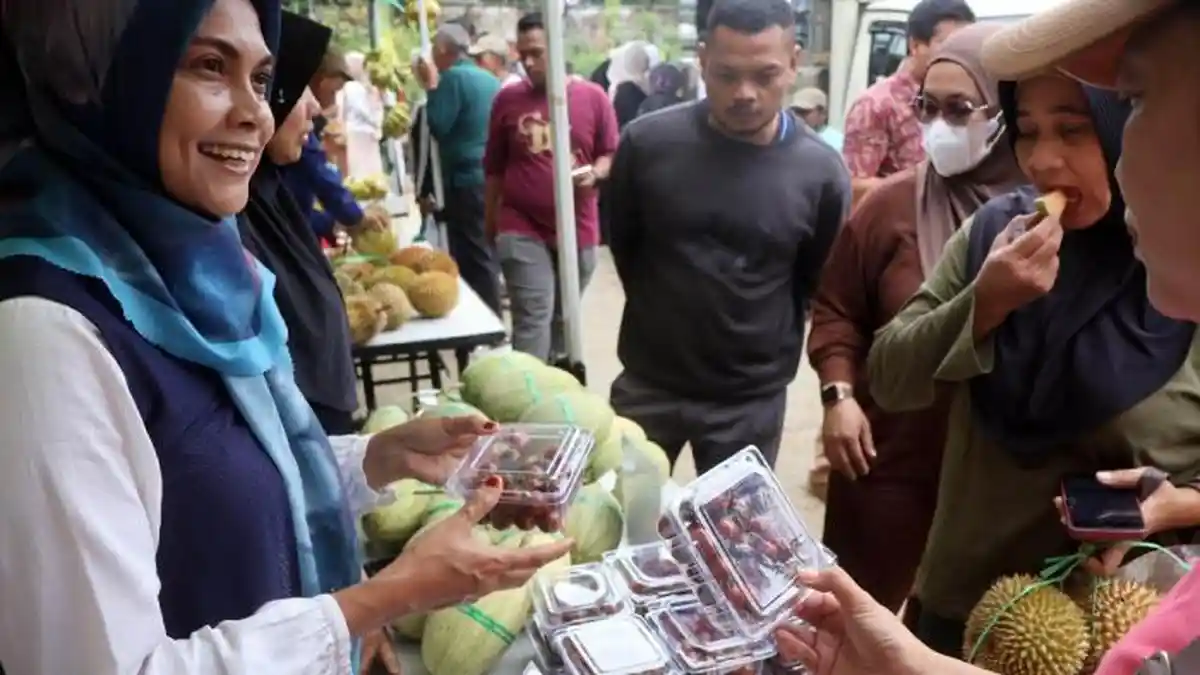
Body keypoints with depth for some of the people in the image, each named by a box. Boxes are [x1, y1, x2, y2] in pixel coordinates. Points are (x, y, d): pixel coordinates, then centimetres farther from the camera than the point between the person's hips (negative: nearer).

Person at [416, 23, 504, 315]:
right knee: (486, 255, 14)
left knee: (473, 258, -4)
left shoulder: (454, 77, -11)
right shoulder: (489, 78, 13)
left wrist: (431, 87, -5)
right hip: (491, 177, 8)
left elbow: (438, 127, -13)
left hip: (466, 180, -8)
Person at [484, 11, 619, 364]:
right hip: (522, 229, -2)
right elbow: (494, 167, 7)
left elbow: (612, 155, 7)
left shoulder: (593, 97, -1)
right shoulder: (507, 98, 0)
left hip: (578, 229, 2)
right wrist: (491, 222, 11)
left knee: (565, 317, 16)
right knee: (533, 319, -8)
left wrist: (594, 174, -15)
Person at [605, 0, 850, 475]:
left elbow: (826, 291, 2)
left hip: (752, 399, -1)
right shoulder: (646, 142, -11)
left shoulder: (821, 172, -12)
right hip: (647, 383, 1)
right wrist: (664, 312, 10)